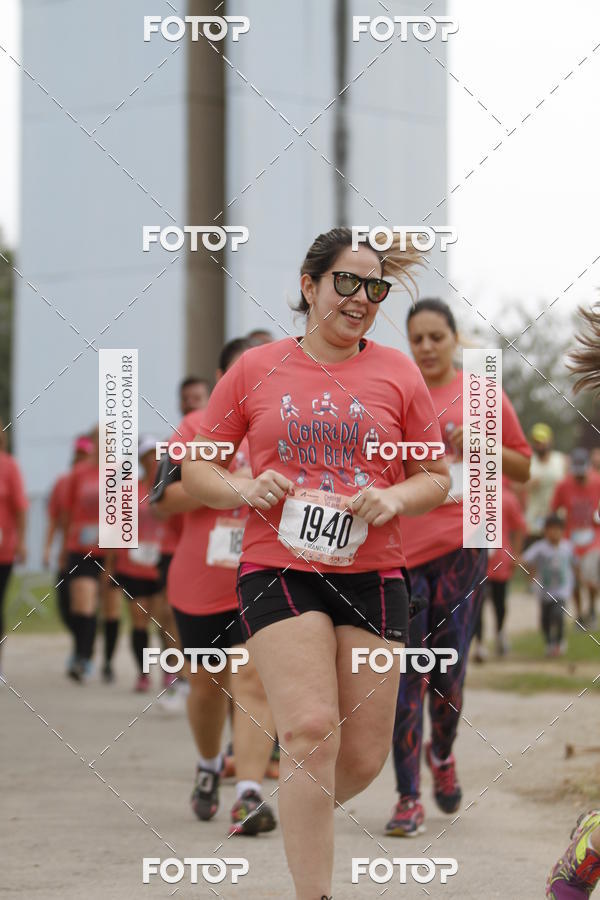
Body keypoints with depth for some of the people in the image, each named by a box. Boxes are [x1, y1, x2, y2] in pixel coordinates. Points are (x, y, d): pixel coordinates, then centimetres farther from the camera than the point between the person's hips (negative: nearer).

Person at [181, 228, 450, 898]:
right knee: (311, 732, -18)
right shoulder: (255, 370, 6)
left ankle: (296, 824, 35)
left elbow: (437, 477, 14)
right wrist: (244, 489, -9)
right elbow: (195, 468, 11)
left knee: (363, 758, 3)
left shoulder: (398, 373, 9)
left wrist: (394, 498, -7)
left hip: (372, 575, 3)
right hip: (278, 568, -2)